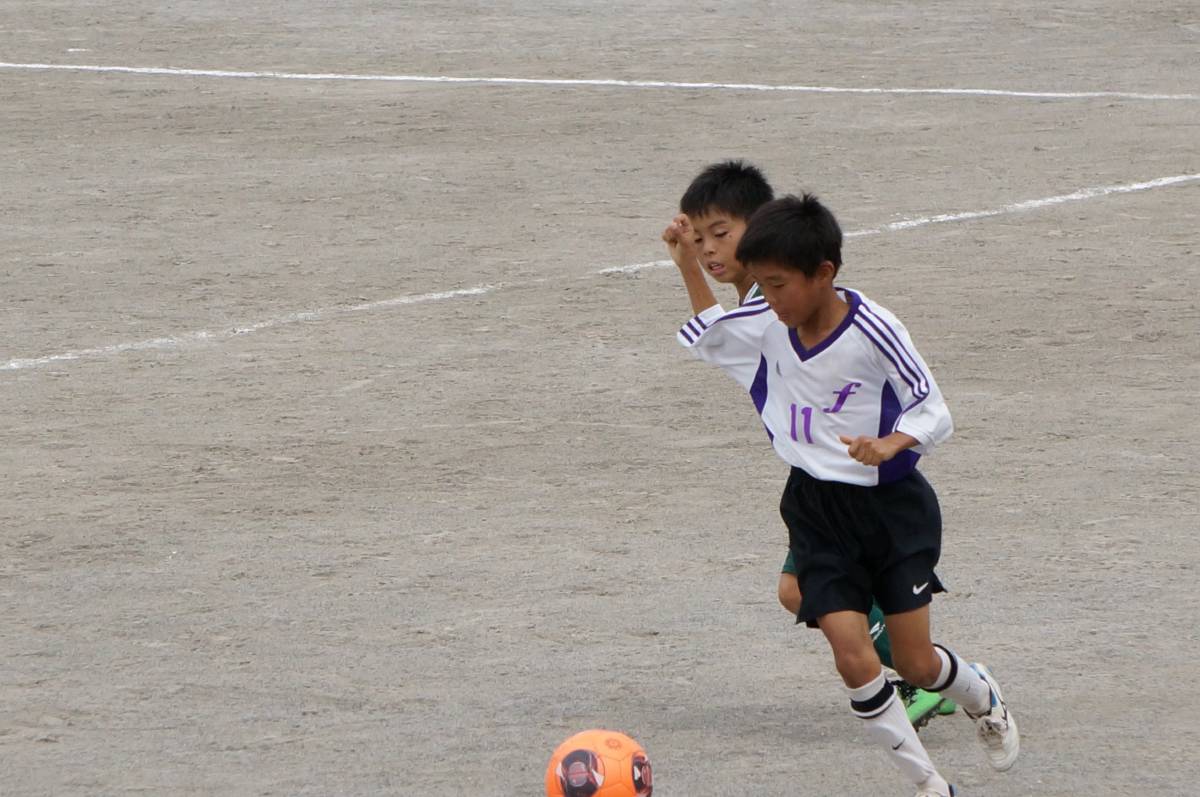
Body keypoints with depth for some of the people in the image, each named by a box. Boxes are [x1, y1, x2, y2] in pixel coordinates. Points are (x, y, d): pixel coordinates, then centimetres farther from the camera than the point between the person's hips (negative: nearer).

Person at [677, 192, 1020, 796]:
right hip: (817, 511, 4)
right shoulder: (769, 329, -3)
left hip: (891, 504, -4)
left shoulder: (872, 330, -19)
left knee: (914, 662, 2)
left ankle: (981, 696, 38)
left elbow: (935, 415, -14)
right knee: (852, 656, -13)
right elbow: (707, 340, 18)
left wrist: (889, 445, -34)